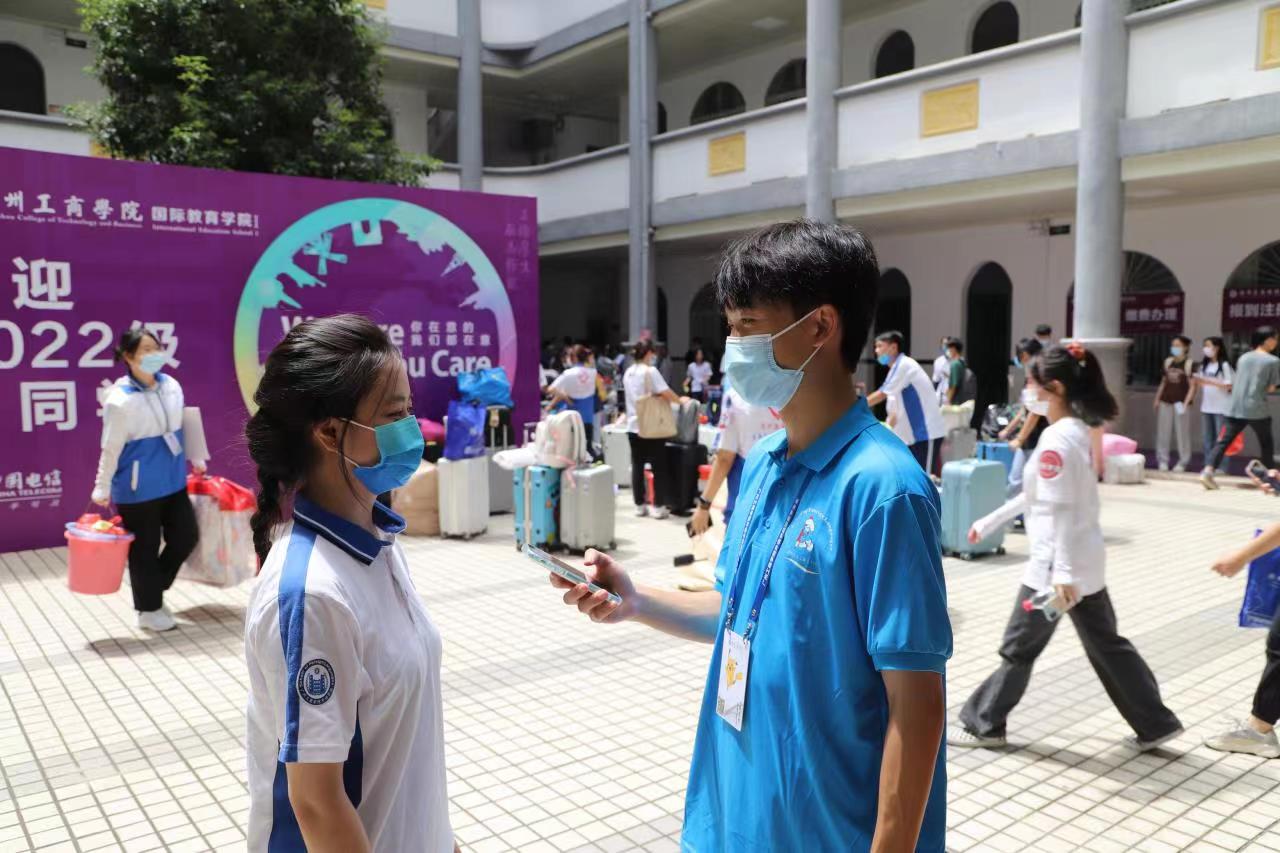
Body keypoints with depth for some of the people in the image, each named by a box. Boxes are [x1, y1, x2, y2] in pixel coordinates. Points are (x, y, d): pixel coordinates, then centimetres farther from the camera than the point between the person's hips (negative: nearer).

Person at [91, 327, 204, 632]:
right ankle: (149, 610, 23)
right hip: (137, 489, -6)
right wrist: (102, 488, -9)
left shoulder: (171, 386, 1)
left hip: (173, 481, 6)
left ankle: (154, 589, 33)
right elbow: (111, 448, -13)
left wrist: (197, 460, 22)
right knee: (144, 549, 6)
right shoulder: (120, 399, -17)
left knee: (186, 537, 10)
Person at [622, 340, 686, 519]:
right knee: (658, 467, 1)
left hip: (633, 426, 6)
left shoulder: (628, 372, 10)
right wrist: (680, 400, -1)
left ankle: (639, 505, 12)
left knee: (637, 467, 8)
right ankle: (658, 507, 2)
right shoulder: (650, 371, -13)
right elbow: (666, 393, -17)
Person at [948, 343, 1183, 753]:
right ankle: (1156, 724, 24)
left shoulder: (1056, 439, -21)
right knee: (1106, 644, 17)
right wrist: (990, 521, 23)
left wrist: (1061, 572, -25)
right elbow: (1039, 494, 18)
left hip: (1059, 565, -9)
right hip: (1086, 561, 9)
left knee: (1019, 648, 6)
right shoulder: (1077, 430, 10)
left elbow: (1060, 512, -24)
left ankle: (983, 725, 21)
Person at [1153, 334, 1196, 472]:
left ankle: (1182, 463, 6)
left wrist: (1186, 403, -18)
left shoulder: (1189, 364, -6)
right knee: (1163, 432, 6)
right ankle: (1163, 461, 13)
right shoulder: (1168, 361, 11)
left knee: (1182, 434, -1)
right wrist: (1157, 399, 14)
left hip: (1180, 403, -5)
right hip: (1166, 402, 5)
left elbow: (1192, 386, -9)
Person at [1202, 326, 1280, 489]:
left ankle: (1208, 471, -17)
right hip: (1257, 410, -4)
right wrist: (1261, 388, 16)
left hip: (1235, 408, 4)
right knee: (1267, 444, 14)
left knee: (1224, 441, 0)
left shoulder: (1243, 357, 12)